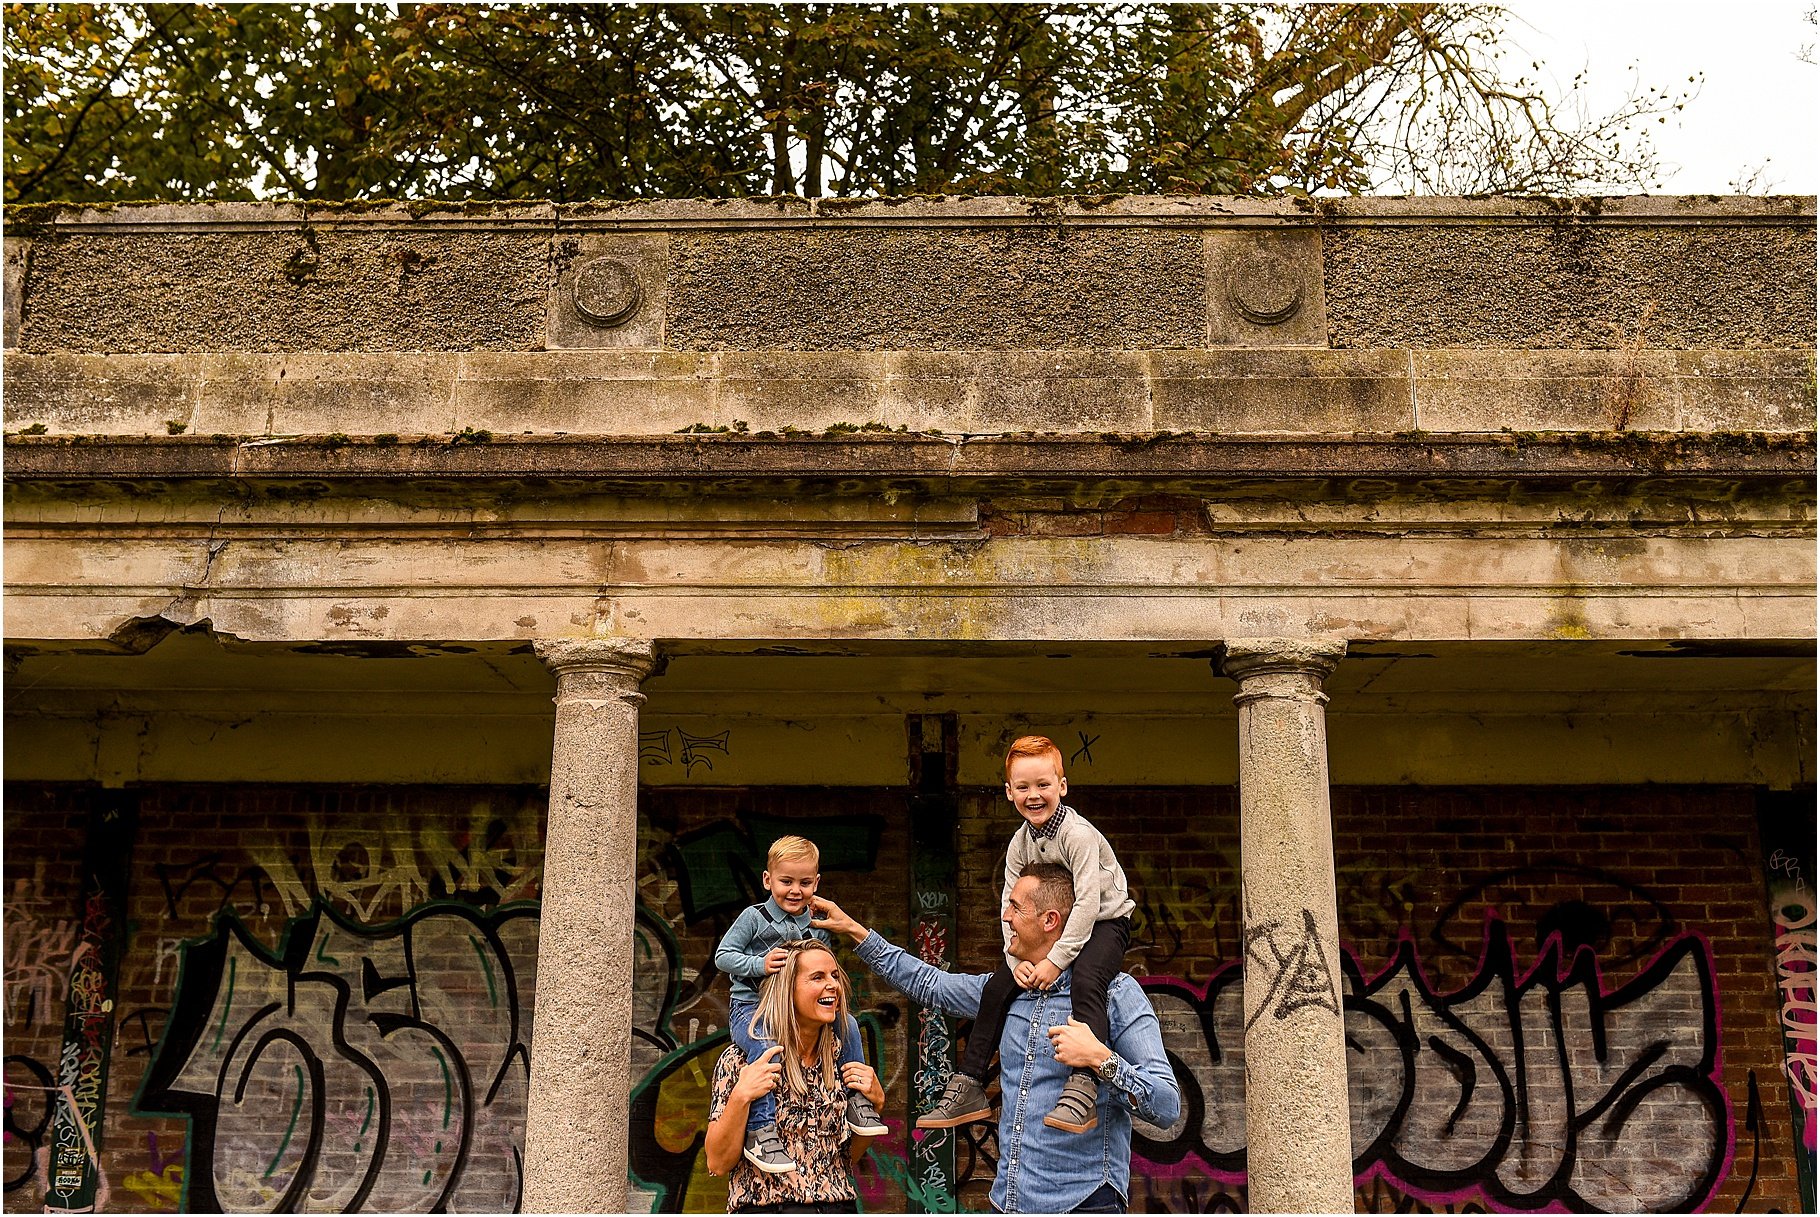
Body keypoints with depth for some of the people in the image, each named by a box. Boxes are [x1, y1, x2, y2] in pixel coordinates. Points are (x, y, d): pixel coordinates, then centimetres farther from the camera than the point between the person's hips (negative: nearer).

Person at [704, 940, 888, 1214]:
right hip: (765, 1206, -5)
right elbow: (718, 1163, -7)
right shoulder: (741, 1059, -4)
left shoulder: (841, 1057, 6)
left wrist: (874, 1101, 2)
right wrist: (740, 1097, -19)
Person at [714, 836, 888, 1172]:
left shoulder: (818, 925, 9)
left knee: (848, 1025, -7)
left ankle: (856, 1103, 6)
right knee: (766, 1044, -36)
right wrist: (760, 964, -22)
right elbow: (722, 955, -8)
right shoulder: (754, 918, -6)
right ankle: (759, 1131, -33)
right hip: (750, 1007, -5)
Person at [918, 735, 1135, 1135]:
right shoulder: (1020, 843, -2)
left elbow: (1088, 902, -28)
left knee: (1086, 980, -36)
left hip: (1104, 922, -7)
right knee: (997, 988, -3)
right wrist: (1017, 960, -18)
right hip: (1054, 928, 7)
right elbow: (1011, 905, -3)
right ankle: (968, 1089, 5)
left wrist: (1055, 960, -29)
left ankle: (1084, 1088, -41)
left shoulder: (1079, 834, -23)